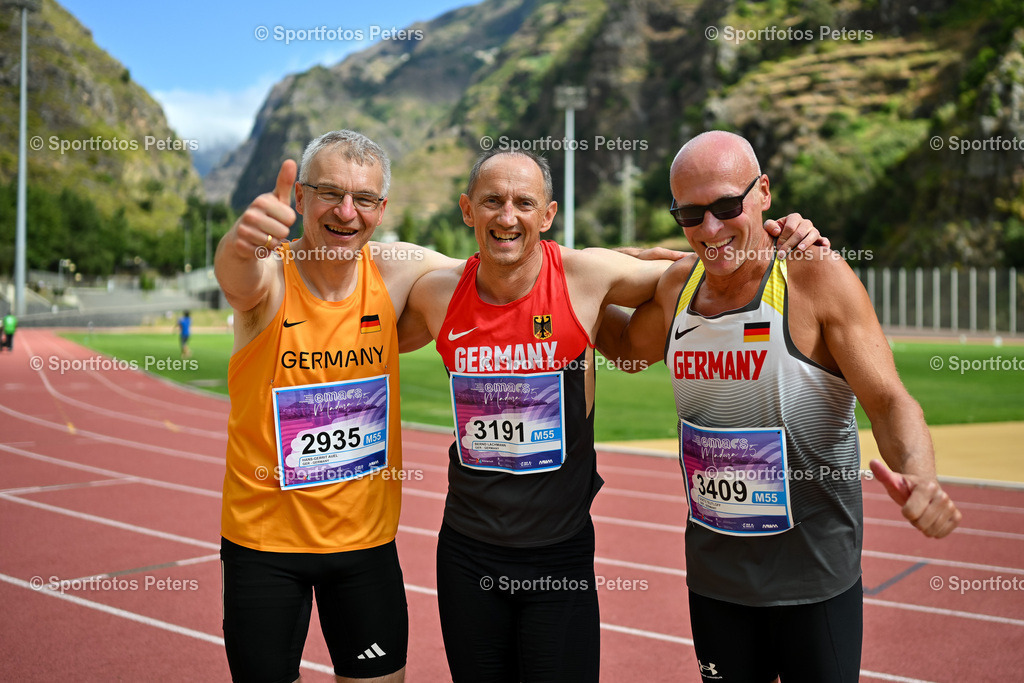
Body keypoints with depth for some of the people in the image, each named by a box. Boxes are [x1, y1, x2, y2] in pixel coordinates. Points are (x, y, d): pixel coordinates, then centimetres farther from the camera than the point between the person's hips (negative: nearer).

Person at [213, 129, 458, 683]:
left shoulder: (395, 273, -8)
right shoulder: (270, 275, -16)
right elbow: (239, 279, -40)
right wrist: (243, 242, -62)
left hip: (367, 536, 2)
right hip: (263, 537, -2)